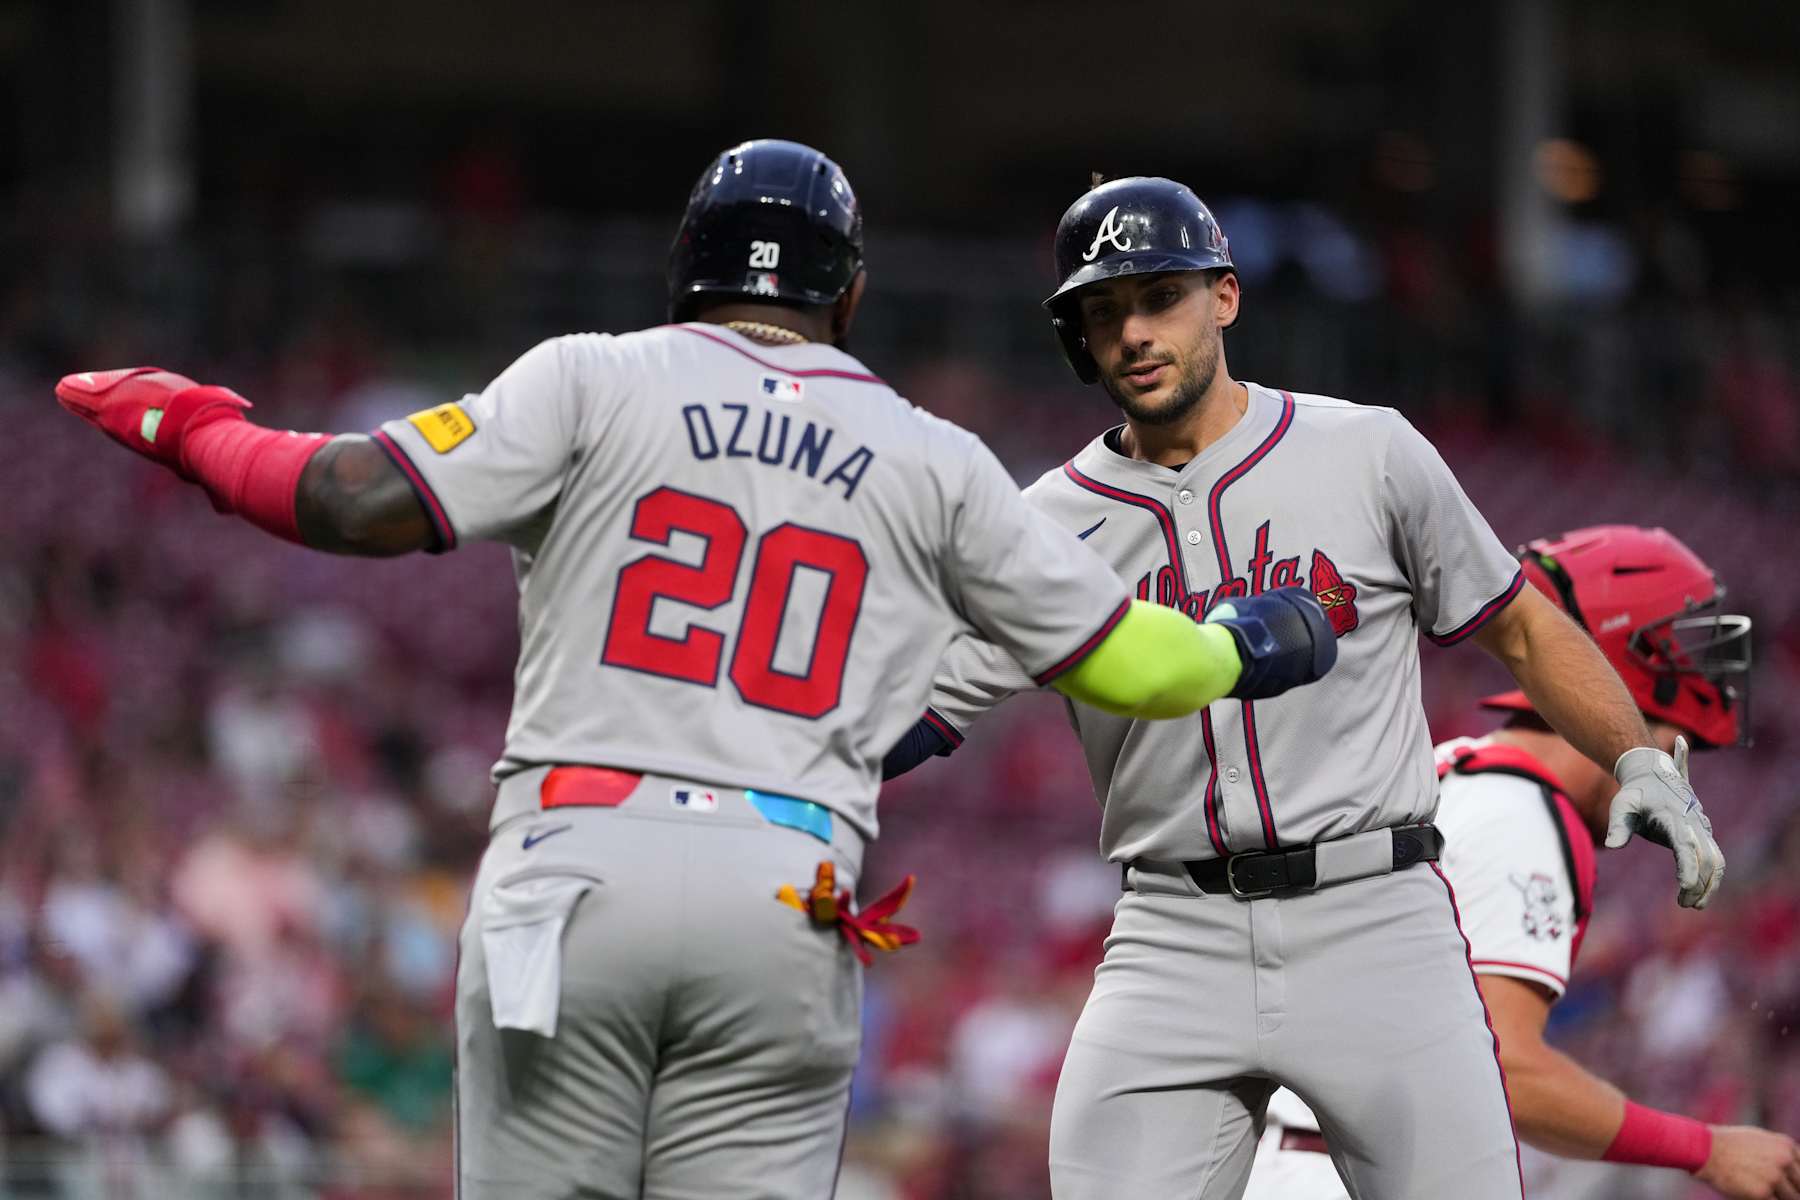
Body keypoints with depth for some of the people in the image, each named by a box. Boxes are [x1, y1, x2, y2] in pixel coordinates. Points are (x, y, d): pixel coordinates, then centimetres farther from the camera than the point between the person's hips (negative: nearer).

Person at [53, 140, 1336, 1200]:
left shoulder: (595, 380, 8)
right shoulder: (936, 462, 14)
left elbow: (365, 504, -3)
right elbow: (1123, 658, 17)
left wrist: (194, 428, 14)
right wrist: (1252, 649, 39)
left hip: (574, 874, -1)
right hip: (787, 903, 1)